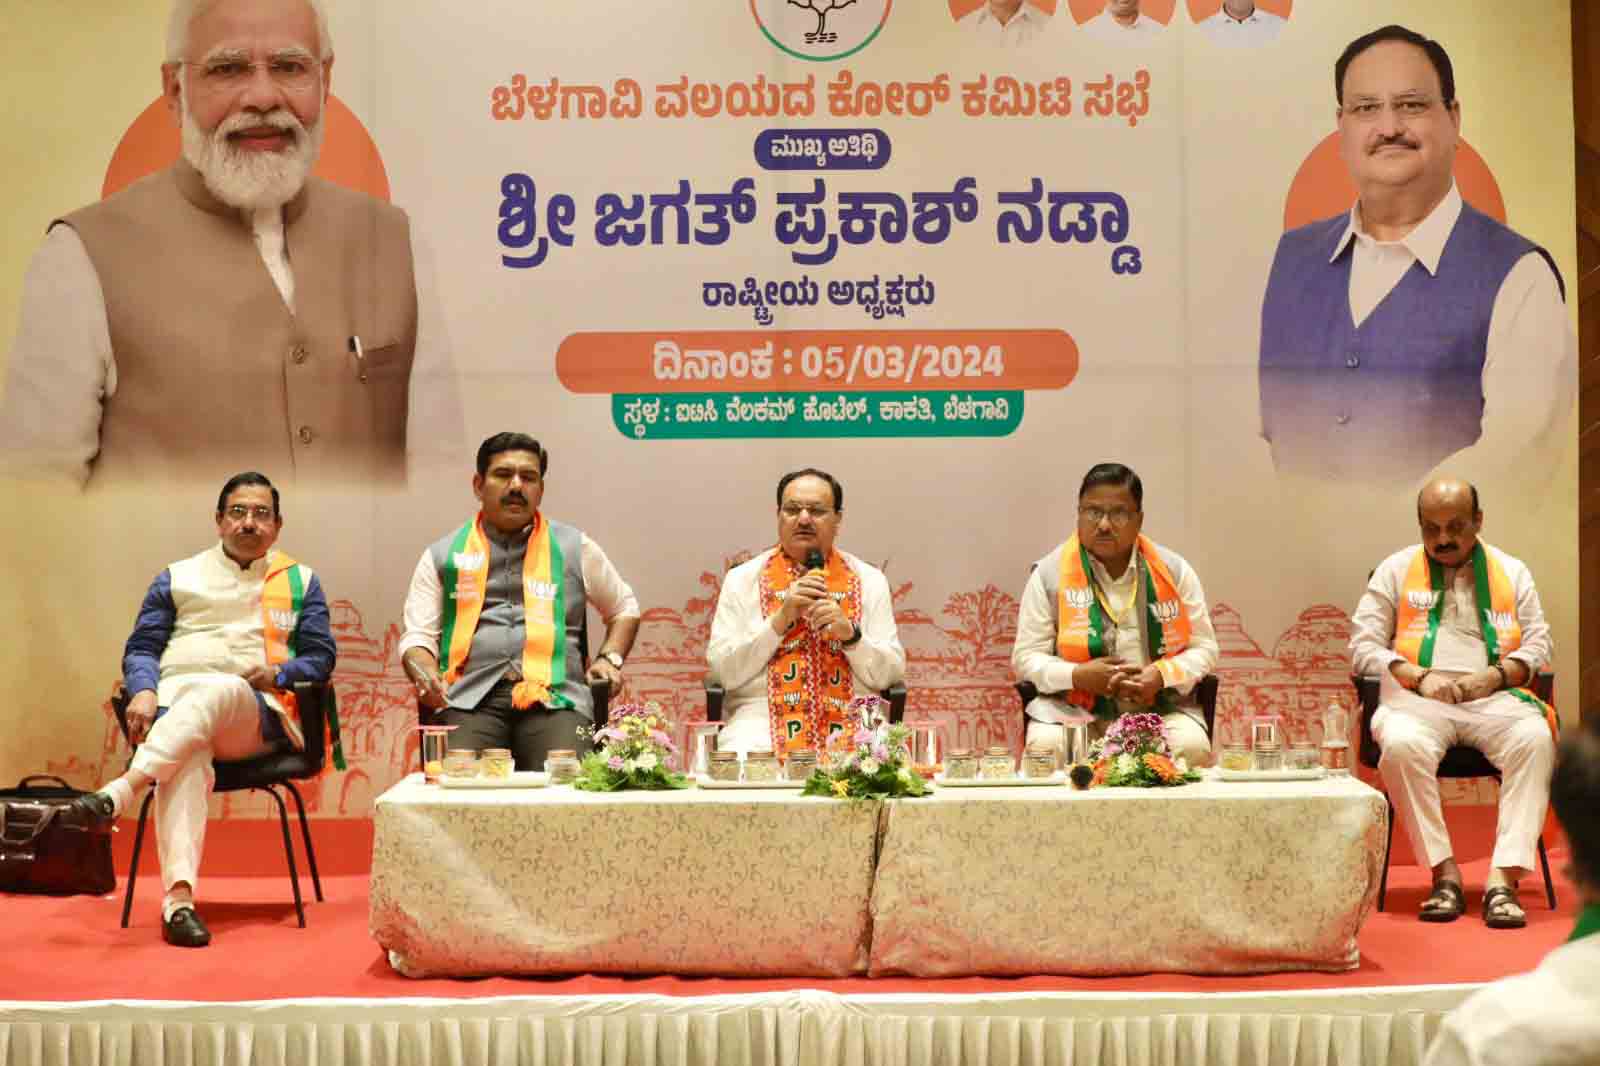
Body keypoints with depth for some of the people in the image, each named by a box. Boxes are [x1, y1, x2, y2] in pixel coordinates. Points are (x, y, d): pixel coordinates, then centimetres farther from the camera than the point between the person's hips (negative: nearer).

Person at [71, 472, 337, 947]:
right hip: (172, 705, 1)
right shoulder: (177, 578, 23)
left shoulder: (301, 582, 21)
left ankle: (117, 794, -53)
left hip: (256, 714, 0)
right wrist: (143, 693, -5)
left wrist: (279, 674, -7)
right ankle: (178, 896, -53)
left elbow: (321, 657, 15)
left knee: (217, 691, -39)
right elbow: (141, 648, 17)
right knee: (188, 756, -38)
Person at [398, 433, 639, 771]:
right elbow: (417, 637, 13)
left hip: (554, 698, 0)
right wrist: (427, 677, -9)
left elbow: (625, 609, 30)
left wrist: (609, 658, 12)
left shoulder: (576, 548, 18)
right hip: (471, 700, 0)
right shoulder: (442, 555, 17)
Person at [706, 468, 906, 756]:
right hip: (763, 718, -1)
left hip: (848, 721, 1)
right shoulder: (742, 579, 7)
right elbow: (724, 672, -1)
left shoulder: (869, 580, 10)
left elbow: (888, 675, 5)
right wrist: (780, 620, -11)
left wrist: (849, 633, -12)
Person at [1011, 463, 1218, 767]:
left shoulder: (1173, 570, 4)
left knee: (1192, 748, -27)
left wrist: (1161, 675, -12)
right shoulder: (1049, 573, 0)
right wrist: (1078, 676, -17)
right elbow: (1025, 658, 2)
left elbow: (1204, 647, 8)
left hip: (1160, 708, 1)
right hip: (1072, 710, -1)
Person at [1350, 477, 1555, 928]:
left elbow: (1538, 645, 12)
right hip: (1418, 699, -1)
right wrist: (1419, 678, -9)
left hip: (1493, 698, 1)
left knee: (1535, 738, -33)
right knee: (1401, 743, -36)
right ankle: (1445, 875, -28)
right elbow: (1363, 646, 7)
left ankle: (1503, 878, -35)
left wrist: (1493, 676, -9)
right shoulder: (1396, 570, 13)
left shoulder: (1511, 571, 18)